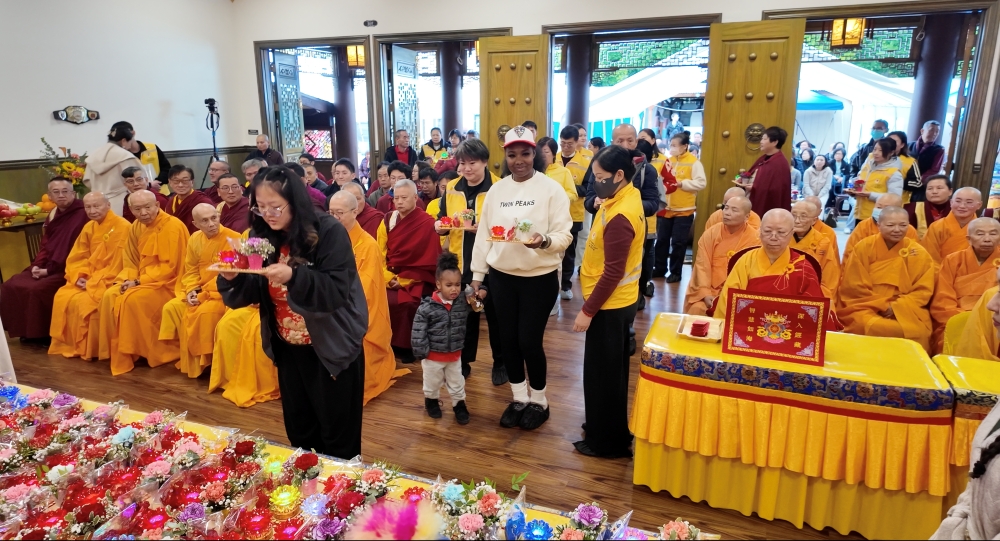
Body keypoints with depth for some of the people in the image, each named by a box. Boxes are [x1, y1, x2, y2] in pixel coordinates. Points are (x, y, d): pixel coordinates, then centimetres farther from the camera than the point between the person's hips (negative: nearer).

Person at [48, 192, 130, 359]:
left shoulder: (122, 227, -16)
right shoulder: (89, 227, 10)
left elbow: (118, 263, -20)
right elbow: (77, 257, 12)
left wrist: (94, 282, -18)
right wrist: (79, 276, -7)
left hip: (110, 281, -8)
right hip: (87, 279, 8)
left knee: (82, 302, -24)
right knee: (62, 297, -10)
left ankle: (89, 349, -6)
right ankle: (67, 344, 5)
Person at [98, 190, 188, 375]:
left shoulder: (173, 226, -17)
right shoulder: (136, 227, 8)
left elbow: (170, 267, -19)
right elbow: (130, 262, 12)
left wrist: (139, 281, -19)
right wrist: (128, 279, -9)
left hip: (167, 283, -7)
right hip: (140, 281, 7)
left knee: (133, 299, -28)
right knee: (110, 295, -14)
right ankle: (117, 351, -4)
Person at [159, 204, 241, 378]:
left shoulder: (233, 238, -16)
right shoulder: (195, 239, 5)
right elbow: (191, 270, 11)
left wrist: (205, 293, -20)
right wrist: (191, 290, -9)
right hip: (199, 291, 7)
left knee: (205, 312, -31)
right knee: (171, 307, -8)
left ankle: (205, 360, -10)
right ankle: (185, 356, 6)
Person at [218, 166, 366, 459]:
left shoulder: (329, 231, -18)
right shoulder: (261, 235, -1)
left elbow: (336, 291, -24)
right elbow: (253, 294, -1)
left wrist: (293, 276, -37)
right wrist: (232, 278, -21)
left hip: (332, 346, -5)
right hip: (288, 348, 5)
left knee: (337, 434, 7)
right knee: (298, 430, 18)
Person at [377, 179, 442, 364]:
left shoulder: (428, 223, -8)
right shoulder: (387, 220, 8)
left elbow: (429, 261, -9)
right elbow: (380, 254, 6)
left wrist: (403, 281, -13)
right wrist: (389, 278, -10)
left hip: (416, 280, -4)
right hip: (390, 277, 4)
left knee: (406, 303, -29)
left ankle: (405, 346, -7)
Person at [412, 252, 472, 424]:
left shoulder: (463, 302, -10)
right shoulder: (427, 307, -22)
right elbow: (418, 332, -17)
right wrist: (421, 354, -14)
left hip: (455, 354, 3)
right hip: (433, 355, -3)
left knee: (457, 383, 18)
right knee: (432, 383, 20)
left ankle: (459, 405, 39)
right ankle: (431, 401, 46)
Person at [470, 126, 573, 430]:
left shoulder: (551, 189, -7)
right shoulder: (495, 191, 5)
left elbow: (565, 235, -10)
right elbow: (483, 235, 7)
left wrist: (544, 241, -31)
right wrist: (477, 275, 6)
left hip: (540, 278, -4)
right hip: (501, 277, 4)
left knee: (529, 341, 0)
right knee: (508, 340, 11)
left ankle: (539, 401, 24)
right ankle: (519, 398, 31)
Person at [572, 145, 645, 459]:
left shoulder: (619, 217, -26)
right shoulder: (629, 196, 5)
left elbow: (612, 273, -24)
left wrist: (587, 311, -20)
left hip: (609, 305, -10)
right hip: (617, 301, 10)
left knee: (601, 373, 5)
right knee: (611, 371, 22)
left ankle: (606, 441, 21)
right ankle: (613, 433, 38)